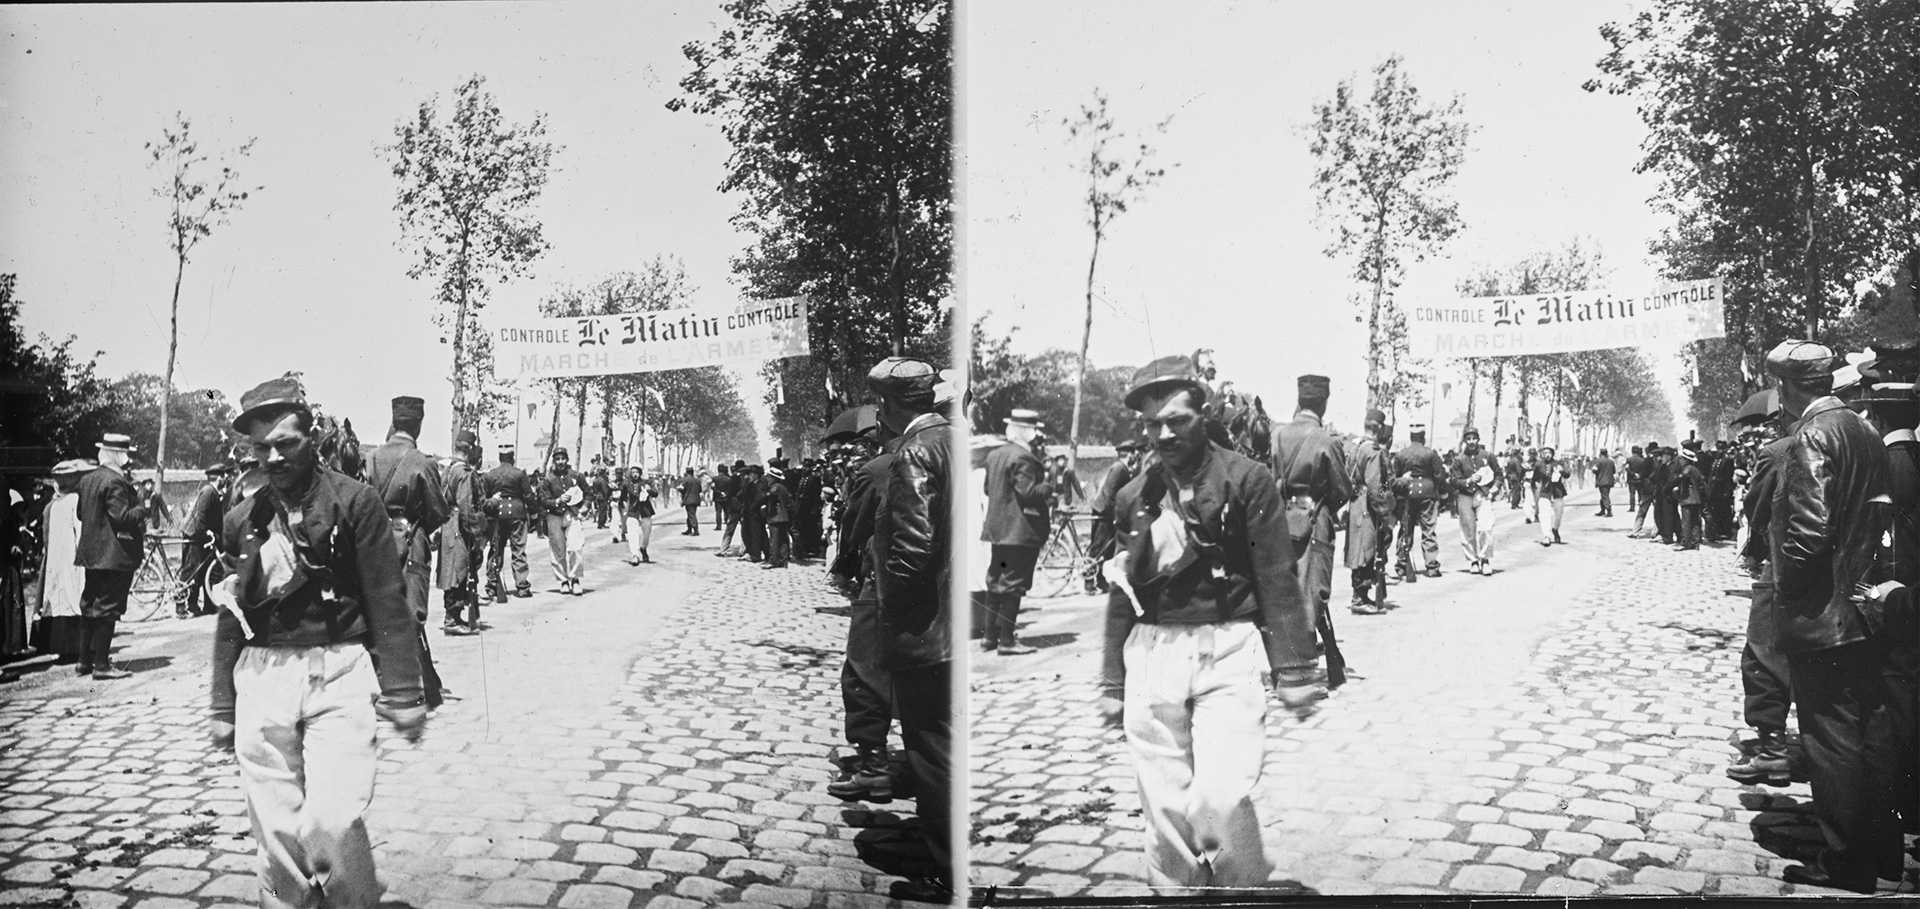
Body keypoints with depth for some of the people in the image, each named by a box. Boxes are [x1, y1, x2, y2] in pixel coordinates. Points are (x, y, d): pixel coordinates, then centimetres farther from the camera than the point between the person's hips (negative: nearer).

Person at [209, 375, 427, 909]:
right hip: (262, 679, 4)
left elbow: (388, 602, -4)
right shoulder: (242, 520, 11)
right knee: (275, 830, 4)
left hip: (339, 678, -4)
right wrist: (221, 706, 17)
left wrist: (402, 694, -7)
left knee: (333, 823, -14)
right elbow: (231, 617, 18)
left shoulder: (354, 501, -2)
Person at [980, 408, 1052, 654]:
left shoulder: (994, 455, 11)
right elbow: (1028, 492, -23)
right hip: (1021, 530, -9)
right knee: (1013, 584, -5)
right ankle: (1007, 640, -3)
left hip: (997, 529, 9)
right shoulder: (1022, 458, -16)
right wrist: (1050, 487, -9)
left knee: (996, 583, 14)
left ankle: (990, 636, 20)